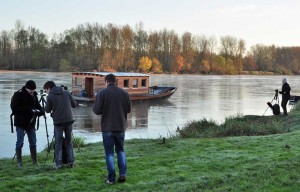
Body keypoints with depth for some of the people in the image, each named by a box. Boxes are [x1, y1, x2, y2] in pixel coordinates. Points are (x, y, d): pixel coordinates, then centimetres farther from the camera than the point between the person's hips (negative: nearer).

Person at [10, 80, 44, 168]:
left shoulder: (34, 95, 6)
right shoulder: (18, 95, -11)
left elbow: (38, 105, 14)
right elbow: (14, 108, -15)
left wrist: (40, 111, -10)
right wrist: (28, 110, -22)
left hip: (31, 122, 5)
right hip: (20, 123, -5)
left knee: (33, 142, 9)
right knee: (20, 142, -1)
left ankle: (34, 160, 19)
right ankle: (19, 162, 8)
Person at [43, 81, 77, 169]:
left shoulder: (50, 96, -4)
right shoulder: (67, 93, 7)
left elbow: (47, 110, 2)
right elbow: (74, 104, 10)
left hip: (58, 122, -3)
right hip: (69, 120, 3)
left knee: (58, 143, 6)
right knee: (69, 142, 13)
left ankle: (58, 163, 3)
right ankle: (71, 162, 11)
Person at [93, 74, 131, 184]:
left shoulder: (101, 93, -10)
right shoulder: (124, 93, 0)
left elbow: (97, 111, -13)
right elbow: (129, 109, 4)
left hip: (107, 128, -3)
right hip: (121, 127, 3)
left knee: (109, 152, 6)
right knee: (120, 150, 18)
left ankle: (111, 178, 7)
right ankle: (123, 174, 8)